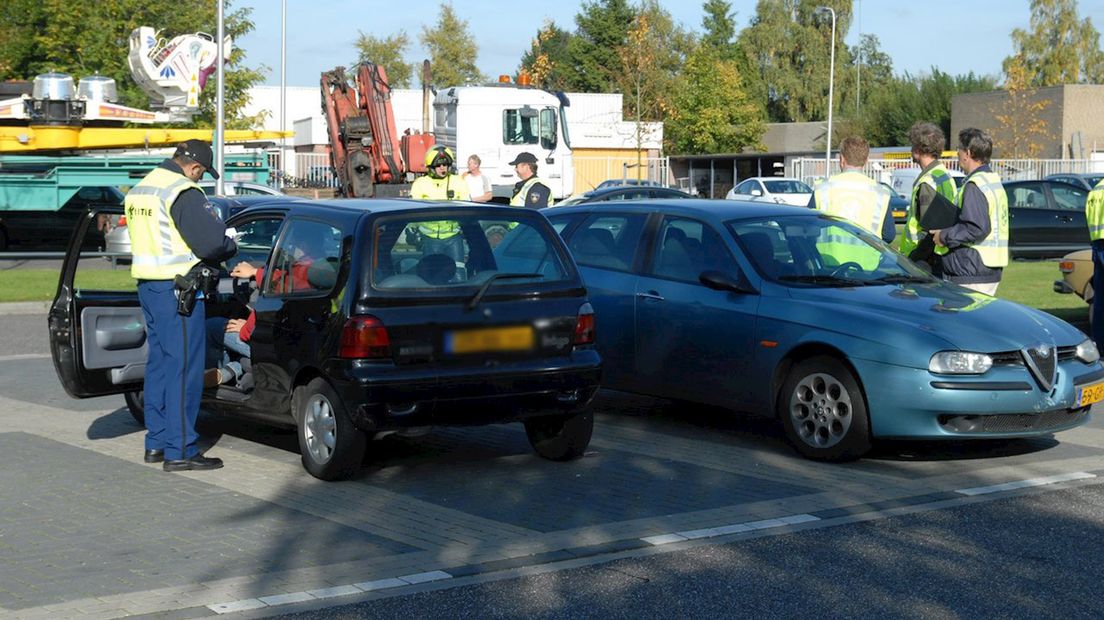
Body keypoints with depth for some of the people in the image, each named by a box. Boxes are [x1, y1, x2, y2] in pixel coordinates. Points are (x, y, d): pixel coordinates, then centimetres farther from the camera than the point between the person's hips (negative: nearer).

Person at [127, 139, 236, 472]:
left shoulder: (139, 189, 15)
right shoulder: (183, 192, -16)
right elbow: (212, 241, -23)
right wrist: (231, 245, -1)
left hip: (147, 284, 9)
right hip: (177, 289, -9)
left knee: (158, 362, 16)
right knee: (184, 368, -5)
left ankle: (156, 442, 23)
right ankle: (180, 450, -3)